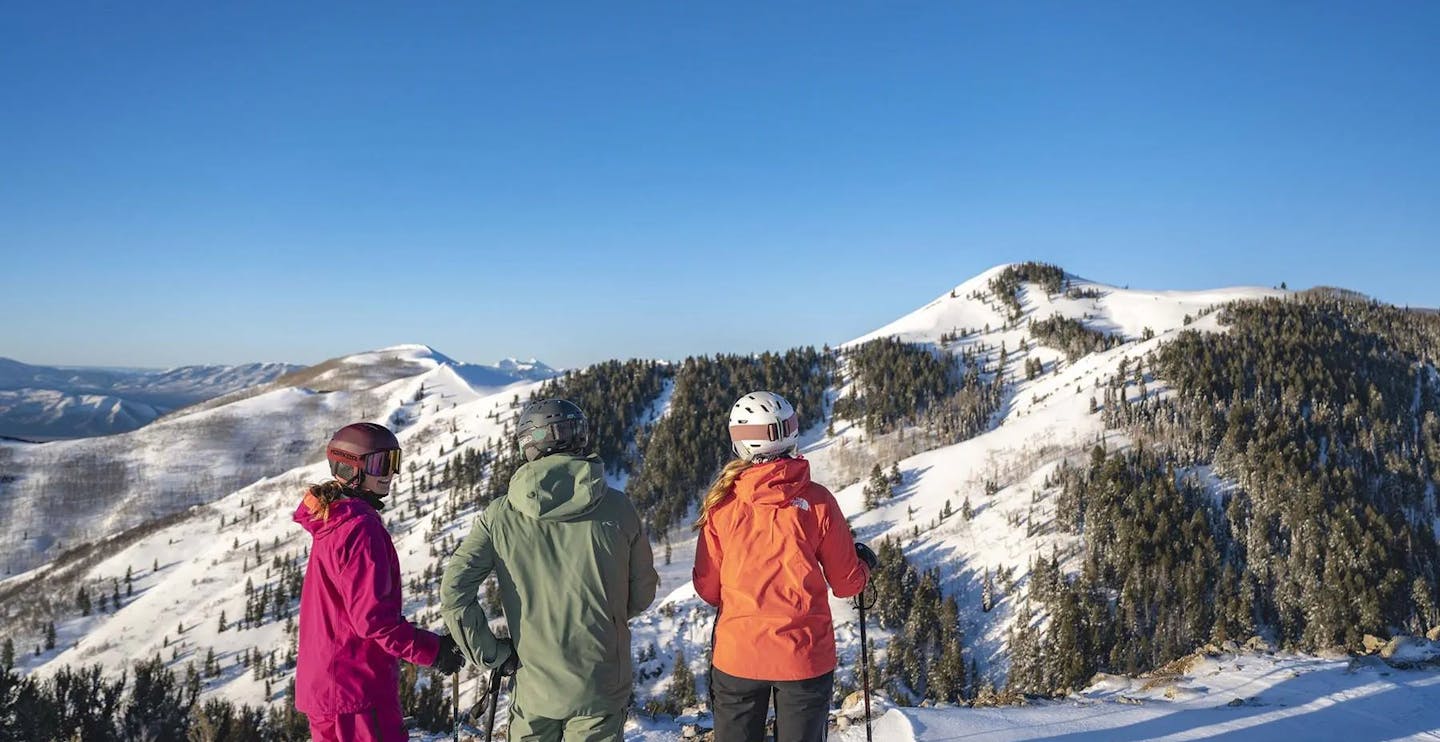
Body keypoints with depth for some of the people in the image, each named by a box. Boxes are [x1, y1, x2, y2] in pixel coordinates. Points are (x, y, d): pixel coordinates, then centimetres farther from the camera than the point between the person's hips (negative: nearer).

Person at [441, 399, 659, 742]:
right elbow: (642, 593, 1)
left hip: (534, 686, 1)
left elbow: (453, 591, -11)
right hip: (601, 687, 0)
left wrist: (491, 653, 0)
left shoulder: (501, 515, -9)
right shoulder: (618, 508, -9)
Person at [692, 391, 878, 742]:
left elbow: (708, 590, -2)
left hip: (737, 655, 1)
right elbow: (847, 583, -2)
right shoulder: (817, 501, -10)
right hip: (805, 657, 0)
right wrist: (865, 564, 20)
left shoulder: (721, 503, -8)